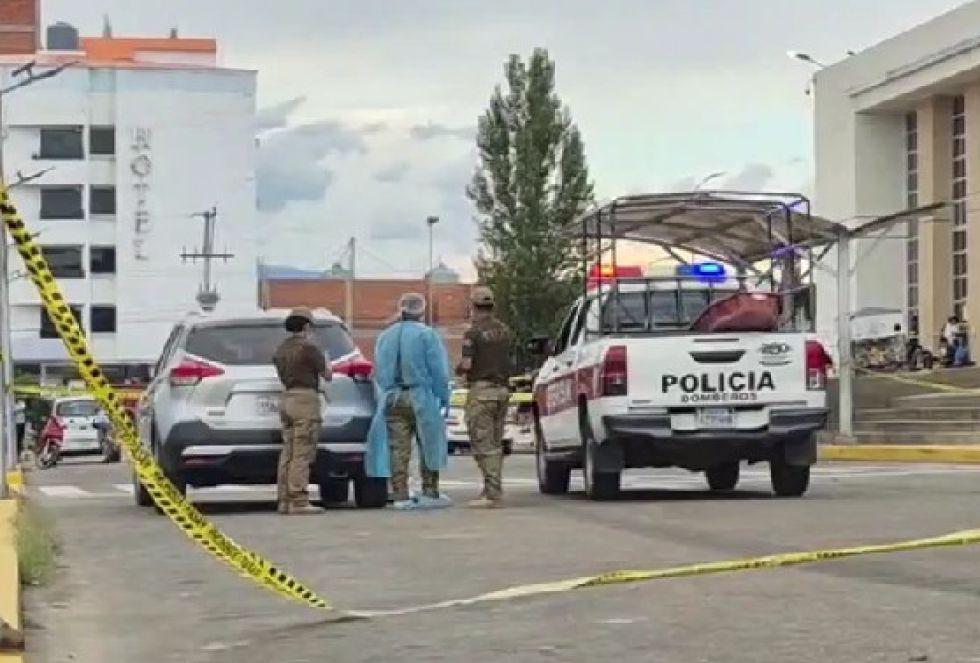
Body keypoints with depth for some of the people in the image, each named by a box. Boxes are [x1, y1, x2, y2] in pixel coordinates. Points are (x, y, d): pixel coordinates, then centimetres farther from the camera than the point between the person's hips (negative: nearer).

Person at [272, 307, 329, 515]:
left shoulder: (281, 349, 14)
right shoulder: (308, 349, -10)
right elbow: (327, 375, -4)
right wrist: (326, 361, 18)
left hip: (287, 397, 8)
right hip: (305, 398, -8)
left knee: (288, 452, 10)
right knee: (302, 453, -9)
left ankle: (285, 500, 11)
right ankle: (298, 501, -12)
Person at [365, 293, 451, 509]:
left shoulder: (385, 337, 12)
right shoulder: (427, 334, -5)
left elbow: (379, 372, 15)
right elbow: (438, 370, -8)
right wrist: (443, 398, -3)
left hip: (392, 399, 4)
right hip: (420, 397, -4)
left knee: (397, 448, 2)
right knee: (428, 446, 7)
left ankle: (400, 495, 0)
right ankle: (430, 492, 7)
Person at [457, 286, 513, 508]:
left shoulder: (474, 333, -12)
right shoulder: (505, 330, 10)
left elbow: (466, 364, -17)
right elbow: (509, 359, 13)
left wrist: (458, 369, 4)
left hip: (481, 390, -7)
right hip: (502, 389, 7)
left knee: (482, 443, -6)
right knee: (495, 443, 13)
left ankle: (492, 490, -13)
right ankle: (494, 490, 14)